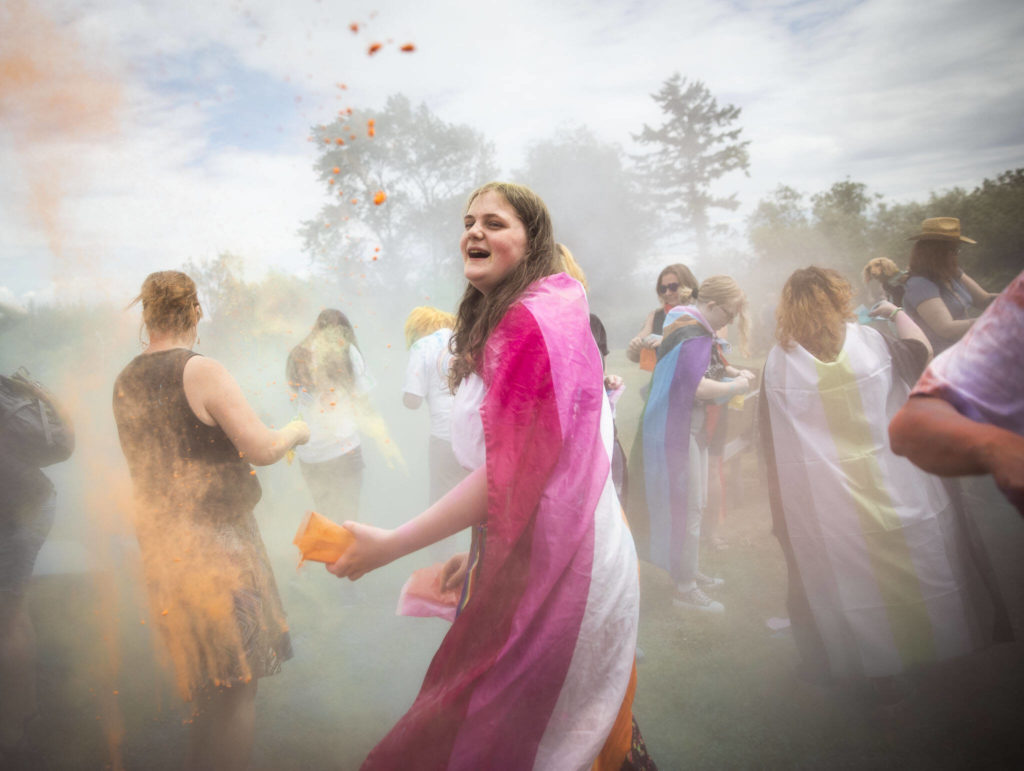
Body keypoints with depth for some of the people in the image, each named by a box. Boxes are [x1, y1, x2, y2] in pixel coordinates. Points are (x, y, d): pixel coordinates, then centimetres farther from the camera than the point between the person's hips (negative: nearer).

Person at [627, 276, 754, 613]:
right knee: (686, 506, -3)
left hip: (689, 428, 11)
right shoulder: (693, 334, -21)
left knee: (692, 505, 18)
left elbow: (703, 363, 25)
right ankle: (684, 588, 7)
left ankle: (688, 572, 31)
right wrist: (734, 386, -16)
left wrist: (734, 371, 8)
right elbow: (697, 387, -31)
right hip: (676, 430, -11)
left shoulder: (692, 326, 12)